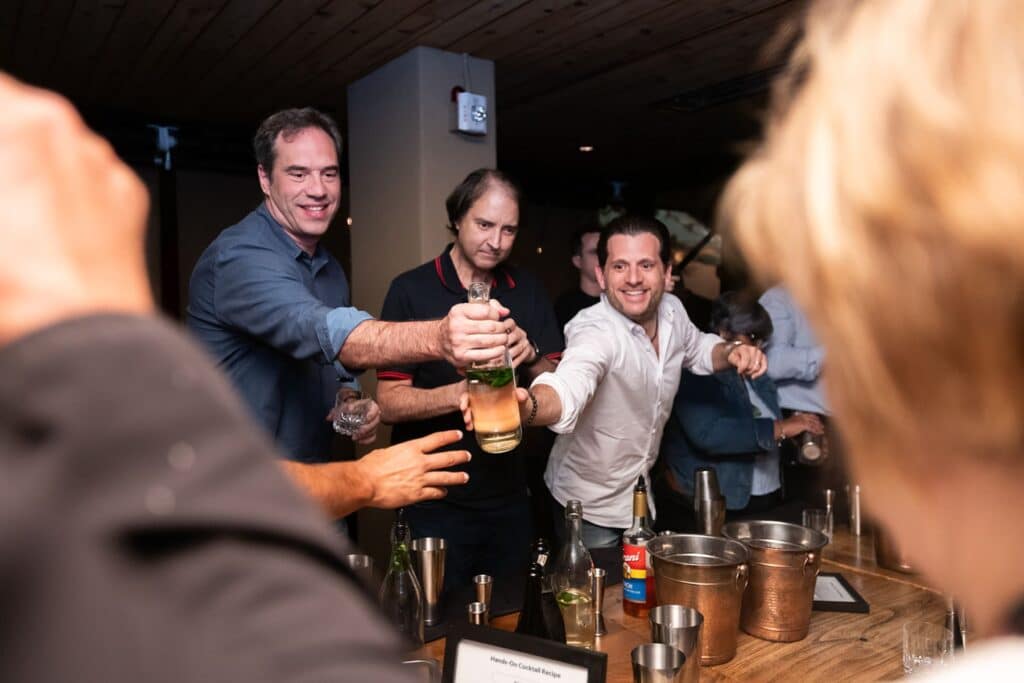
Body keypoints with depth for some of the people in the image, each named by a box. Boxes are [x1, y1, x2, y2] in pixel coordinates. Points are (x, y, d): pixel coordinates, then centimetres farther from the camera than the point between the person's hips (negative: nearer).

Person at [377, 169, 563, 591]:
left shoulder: (528, 292, 3)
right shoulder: (411, 291, -10)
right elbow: (390, 403, -13)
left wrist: (532, 357, -15)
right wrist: (460, 393, -30)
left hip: (509, 498, 4)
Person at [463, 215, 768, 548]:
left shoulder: (672, 310, -10)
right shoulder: (594, 330, -31)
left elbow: (697, 348, 13)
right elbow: (568, 390, -52)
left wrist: (731, 351, -9)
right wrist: (526, 406, -74)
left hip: (642, 493, 7)